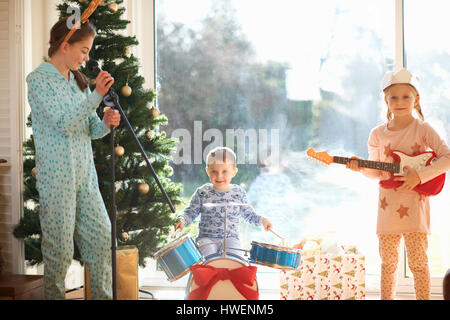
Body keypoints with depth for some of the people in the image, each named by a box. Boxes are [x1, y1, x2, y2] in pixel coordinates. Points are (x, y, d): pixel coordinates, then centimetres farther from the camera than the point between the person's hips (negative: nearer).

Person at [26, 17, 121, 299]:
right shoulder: (39, 79, -8)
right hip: (57, 177, -7)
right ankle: (54, 295, 15)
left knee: (101, 238, 8)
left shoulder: (79, 80, 14)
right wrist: (96, 96, -22)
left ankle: (104, 296, 19)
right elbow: (63, 123, -18)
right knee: (60, 249, 0)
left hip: (85, 175, 7)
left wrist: (105, 124, -8)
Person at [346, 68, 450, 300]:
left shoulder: (422, 130, -3)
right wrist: (361, 167, -6)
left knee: (418, 261, -1)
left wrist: (419, 175, -21)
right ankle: (387, 297, 20)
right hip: (388, 205, 3)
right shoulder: (378, 134, 7)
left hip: (414, 205, -3)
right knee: (388, 261, 10)